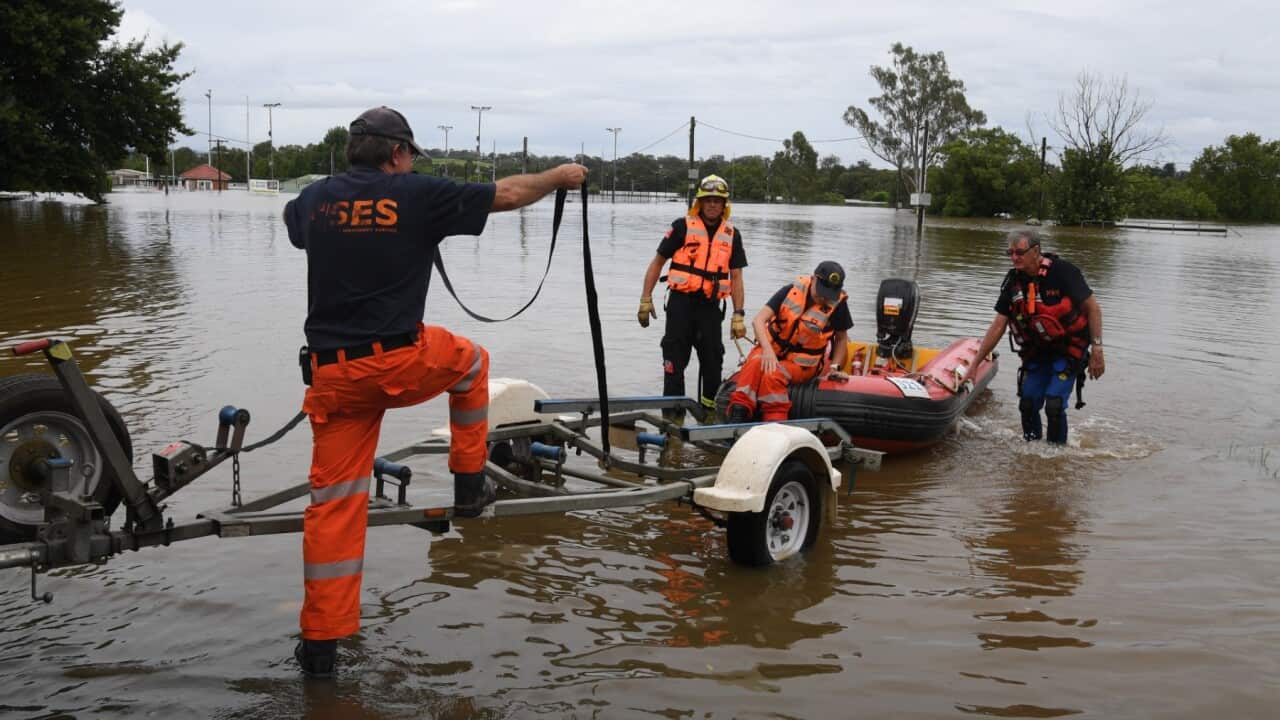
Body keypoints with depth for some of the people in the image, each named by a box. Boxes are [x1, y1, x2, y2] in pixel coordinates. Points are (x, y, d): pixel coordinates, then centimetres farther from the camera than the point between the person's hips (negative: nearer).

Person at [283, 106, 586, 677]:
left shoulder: (315, 198, 8)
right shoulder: (417, 195, -4)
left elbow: (293, 220, 35)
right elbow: (507, 194, 6)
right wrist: (560, 175, 24)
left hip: (332, 374, 4)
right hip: (402, 363, -4)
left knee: (332, 501, 9)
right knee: (469, 361, 29)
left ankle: (320, 641, 12)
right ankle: (469, 486, 33)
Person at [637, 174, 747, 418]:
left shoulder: (731, 234, 8)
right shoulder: (682, 226, -1)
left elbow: (736, 277, 8)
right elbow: (658, 262, 3)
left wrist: (738, 315, 2)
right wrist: (645, 300, -2)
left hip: (711, 306, 3)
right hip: (681, 301, -3)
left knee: (713, 361, 7)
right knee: (675, 361, -2)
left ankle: (709, 412, 22)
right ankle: (672, 414, 4)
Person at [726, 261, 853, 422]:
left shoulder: (838, 304, -8)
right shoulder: (791, 290, -9)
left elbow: (841, 338, 9)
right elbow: (758, 320, -14)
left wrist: (834, 367, -3)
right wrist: (768, 350, -28)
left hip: (802, 363, -1)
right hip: (772, 350, 1)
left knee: (773, 375, -32)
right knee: (755, 364, -32)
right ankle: (738, 413, -33)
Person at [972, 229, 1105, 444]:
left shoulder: (1062, 272, -19)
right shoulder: (1013, 281, -4)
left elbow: (1092, 309, -12)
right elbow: (998, 326, -1)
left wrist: (1096, 349, -16)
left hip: (1068, 351, -5)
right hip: (1037, 352, 5)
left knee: (1054, 406, -14)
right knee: (1028, 405, 4)